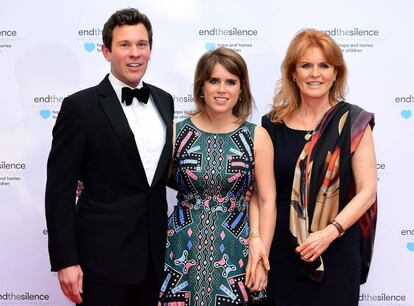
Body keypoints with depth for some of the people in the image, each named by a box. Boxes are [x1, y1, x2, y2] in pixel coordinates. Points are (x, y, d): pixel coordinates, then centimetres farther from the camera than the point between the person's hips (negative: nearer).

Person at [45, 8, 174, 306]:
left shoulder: (164, 100, 8)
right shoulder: (80, 106, -9)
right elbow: (60, 190, -10)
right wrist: (65, 261, -13)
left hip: (154, 253, 5)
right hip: (103, 256, -5)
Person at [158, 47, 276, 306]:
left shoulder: (257, 137, -1)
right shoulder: (177, 132, -2)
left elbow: (267, 201, 0)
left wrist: (261, 257, -4)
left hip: (234, 253, 0)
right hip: (182, 252, 0)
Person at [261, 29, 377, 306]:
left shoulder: (353, 122, -3)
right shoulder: (273, 124, 4)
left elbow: (367, 190, -6)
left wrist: (330, 232, -17)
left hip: (336, 249, -2)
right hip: (281, 251, 2)